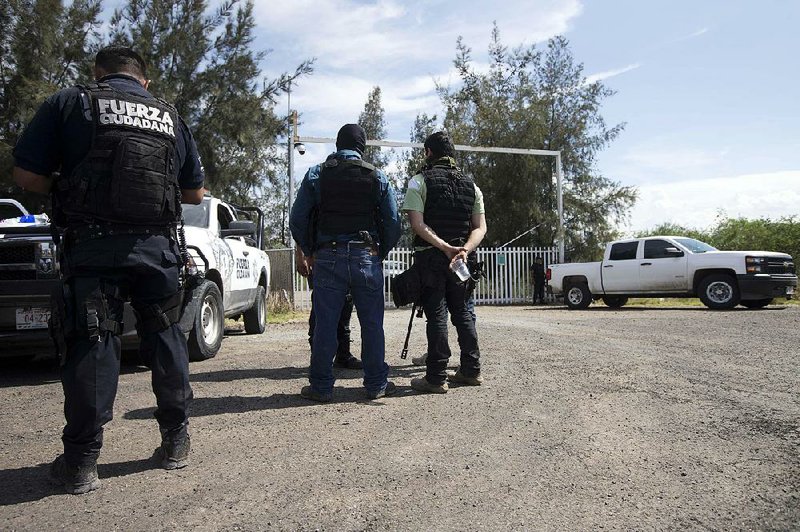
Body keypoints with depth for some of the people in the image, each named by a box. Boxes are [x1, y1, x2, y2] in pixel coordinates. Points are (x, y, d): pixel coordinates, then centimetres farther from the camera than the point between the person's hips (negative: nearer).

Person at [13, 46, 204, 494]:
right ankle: (176, 441, 20)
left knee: (91, 345, 1)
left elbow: (26, 175, 0)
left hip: (93, 247, -2)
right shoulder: (171, 118, 15)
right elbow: (195, 193, 18)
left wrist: (65, 190, 17)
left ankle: (82, 460, 4)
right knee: (165, 338, 12)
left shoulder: (70, 104, 5)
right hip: (158, 248, 3)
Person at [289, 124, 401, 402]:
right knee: (372, 324, 7)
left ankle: (321, 386, 9)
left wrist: (308, 252, 14)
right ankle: (376, 384, 14)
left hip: (328, 258, 0)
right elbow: (393, 223, 3)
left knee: (325, 324, 4)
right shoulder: (378, 177, 6)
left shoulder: (316, 174, 4)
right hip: (367, 258, 0)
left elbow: (297, 219, 2)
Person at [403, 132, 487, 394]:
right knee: (462, 312, 14)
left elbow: (418, 224, -15)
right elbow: (480, 227, 2)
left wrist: (446, 248, -18)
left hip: (430, 257, -4)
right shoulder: (470, 185, 11)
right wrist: (464, 249, -11)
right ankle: (471, 370, 19)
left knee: (436, 315, -2)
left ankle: (436, 377, 0)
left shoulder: (420, 182, -3)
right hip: (462, 258, 4)